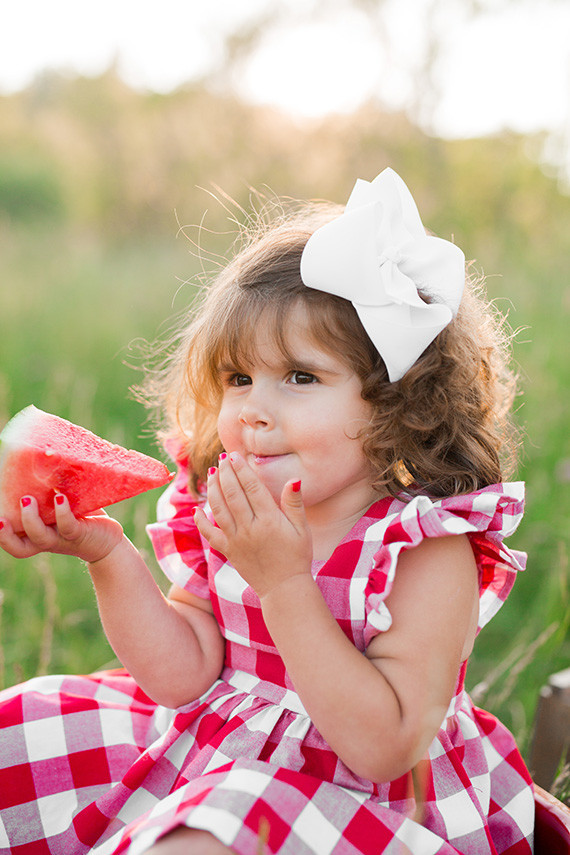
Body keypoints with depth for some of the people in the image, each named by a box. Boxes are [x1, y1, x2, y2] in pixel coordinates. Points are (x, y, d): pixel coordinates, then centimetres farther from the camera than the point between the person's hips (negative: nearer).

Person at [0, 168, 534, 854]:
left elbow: (386, 749, -27)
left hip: (354, 794, -6)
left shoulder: (429, 549, -21)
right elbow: (182, 676, -5)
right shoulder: (225, 511, -4)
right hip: (217, 745, 6)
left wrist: (284, 582, -31)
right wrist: (108, 556, -18)